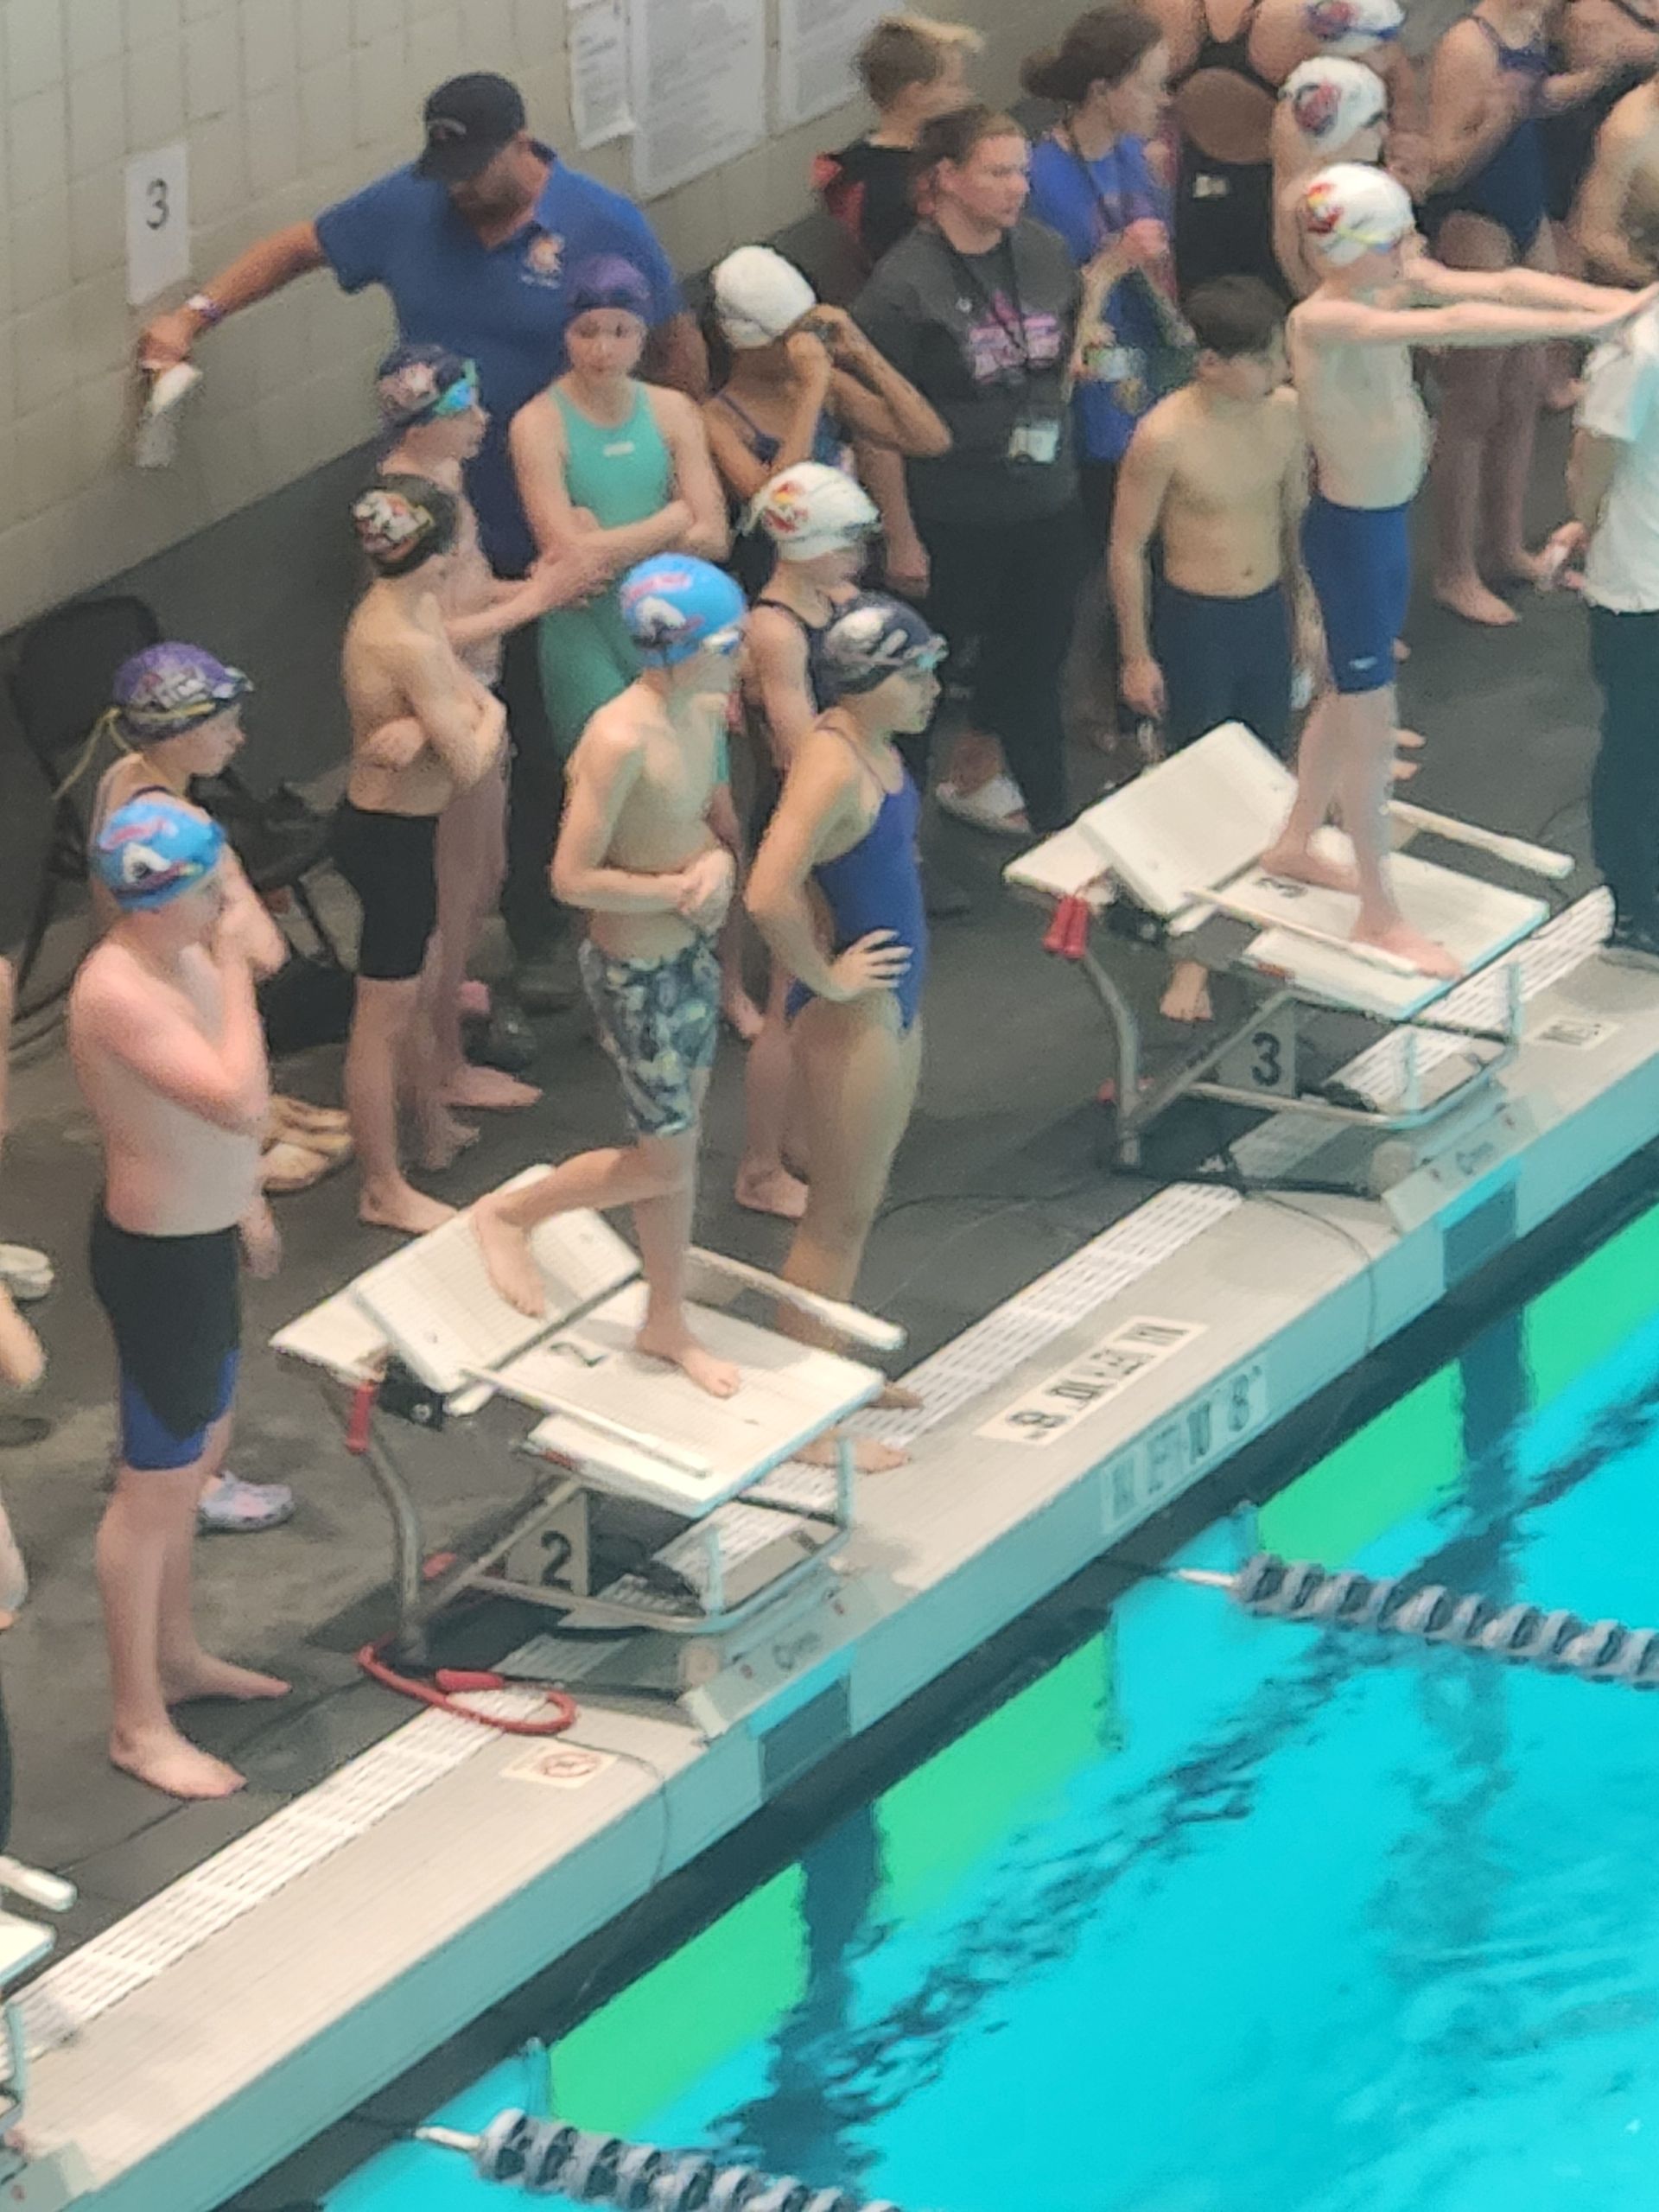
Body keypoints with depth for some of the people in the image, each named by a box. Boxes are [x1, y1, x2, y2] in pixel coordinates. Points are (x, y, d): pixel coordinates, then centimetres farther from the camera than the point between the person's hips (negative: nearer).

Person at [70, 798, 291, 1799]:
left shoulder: (179, 955, -1)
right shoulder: (118, 992, -30)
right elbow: (242, 1103, -39)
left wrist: (245, 1201, 24)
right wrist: (235, 969, -31)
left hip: (199, 1239, 10)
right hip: (159, 1260, -10)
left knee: (199, 1456, 24)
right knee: (157, 1490, 2)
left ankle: (176, 1655, 43)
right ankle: (139, 1722, 14)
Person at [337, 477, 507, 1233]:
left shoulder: (395, 609, 1)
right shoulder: (409, 645, -29)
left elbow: (481, 701, -3)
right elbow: (469, 765, -26)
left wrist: (422, 727, -24)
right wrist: (483, 720, -4)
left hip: (381, 823, 10)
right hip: (392, 838, -10)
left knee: (416, 989, 27)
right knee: (383, 1018, 3)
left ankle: (436, 1130, 46)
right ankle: (384, 1191, 13)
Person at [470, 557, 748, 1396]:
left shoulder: (707, 713, -2)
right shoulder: (621, 739, -29)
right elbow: (574, 878, -27)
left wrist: (716, 862, -9)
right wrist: (679, 890, -19)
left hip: (691, 953, 8)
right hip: (636, 973, -8)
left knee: (680, 1144, 19)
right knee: (664, 1163, 3)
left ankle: (667, 1324, 35)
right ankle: (508, 1214, 26)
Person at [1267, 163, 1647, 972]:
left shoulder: (1398, 285, -5)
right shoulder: (1321, 321, -30)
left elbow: (1502, 283, -11)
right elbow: (1454, 324, -40)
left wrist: (1617, 299, -24)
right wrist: (1576, 324, -43)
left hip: (1388, 517, 9)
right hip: (1350, 531, -9)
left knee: (1350, 691, 25)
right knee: (1371, 720, 2)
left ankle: (1296, 844, 45)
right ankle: (1379, 914, 14)